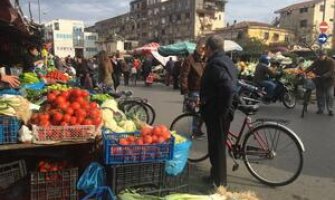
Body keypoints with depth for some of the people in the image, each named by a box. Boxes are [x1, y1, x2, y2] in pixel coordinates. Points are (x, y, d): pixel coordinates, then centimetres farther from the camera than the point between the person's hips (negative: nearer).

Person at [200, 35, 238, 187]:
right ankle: (216, 175, 37)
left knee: (217, 146, 3)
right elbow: (231, 87, 17)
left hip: (216, 112, -10)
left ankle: (219, 182, 17)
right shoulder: (226, 60, 12)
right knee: (218, 145, 21)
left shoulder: (215, 64, -20)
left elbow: (229, 89, -33)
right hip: (221, 111, 10)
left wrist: (222, 111, -23)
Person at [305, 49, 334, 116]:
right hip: (319, 81, 4)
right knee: (320, 95, 8)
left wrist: (324, 76, -34)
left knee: (330, 96, -4)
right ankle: (320, 109, 19)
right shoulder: (317, 61, 3)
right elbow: (311, 67, -9)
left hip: (329, 81, -4)